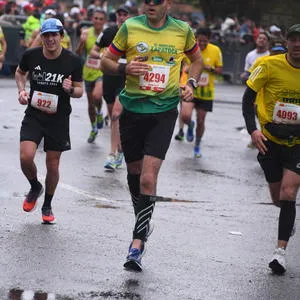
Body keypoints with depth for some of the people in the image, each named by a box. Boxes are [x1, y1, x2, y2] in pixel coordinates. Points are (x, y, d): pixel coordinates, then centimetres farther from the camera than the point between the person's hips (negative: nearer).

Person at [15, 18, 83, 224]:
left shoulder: (73, 61, -9)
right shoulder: (31, 55, -6)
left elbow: (80, 90, 2)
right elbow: (20, 72, 16)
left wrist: (70, 89, -21)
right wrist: (22, 90, -1)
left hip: (58, 119, 0)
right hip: (34, 115, 1)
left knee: (53, 164, 6)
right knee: (26, 157, -17)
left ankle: (47, 206, 29)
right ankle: (35, 187, 16)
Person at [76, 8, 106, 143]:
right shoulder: (86, 33, -4)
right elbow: (78, 54, -3)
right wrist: (81, 43, -20)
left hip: (102, 72, -4)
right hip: (88, 73, 4)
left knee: (96, 96, -28)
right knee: (90, 104, 14)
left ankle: (99, 113, 6)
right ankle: (94, 128, 35)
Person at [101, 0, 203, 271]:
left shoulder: (182, 31, 2)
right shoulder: (130, 27, -1)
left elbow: (197, 59, 21)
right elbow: (106, 61, 6)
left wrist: (191, 84, 3)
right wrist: (125, 68, -14)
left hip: (164, 111, -2)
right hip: (132, 108, 2)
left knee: (148, 178, -14)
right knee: (134, 171, 14)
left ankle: (138, 242, -12)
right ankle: (143, 223, 39)